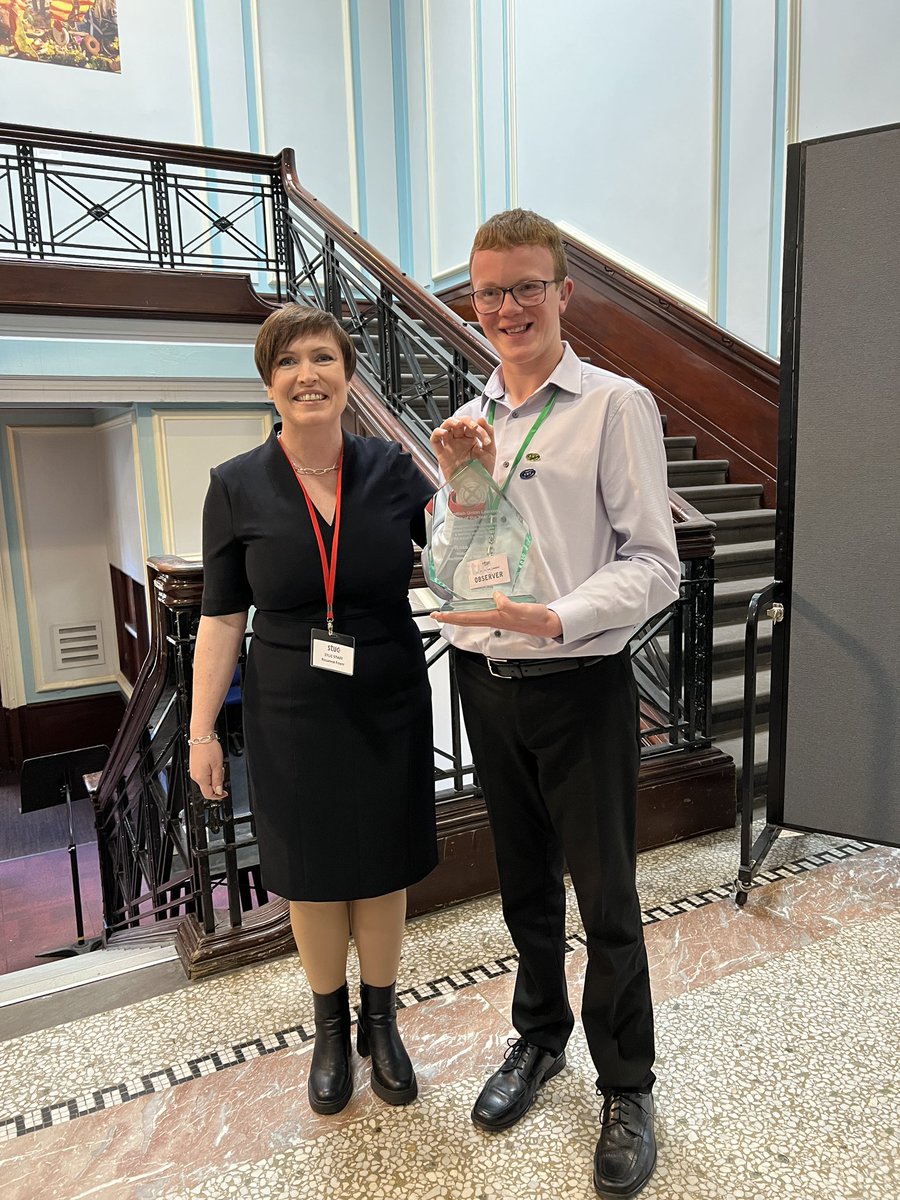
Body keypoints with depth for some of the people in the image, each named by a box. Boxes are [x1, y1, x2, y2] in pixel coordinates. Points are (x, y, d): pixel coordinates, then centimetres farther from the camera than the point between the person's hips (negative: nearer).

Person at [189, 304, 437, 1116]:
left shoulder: (390, 471, -4)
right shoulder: (238, 487, -7)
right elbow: (222, 617, -3)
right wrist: (202, 730, -4)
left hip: (388, 708, 1)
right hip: (292, 714, 0)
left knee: (383, 867, 14)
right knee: (312, 873, 14)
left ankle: (380, 1020, 40)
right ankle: (331, 1027, 41)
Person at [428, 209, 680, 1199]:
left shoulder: (617, 406, -7)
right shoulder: (469, 422, 8)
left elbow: (653, 564, -11)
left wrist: (554, 618, -26)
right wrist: (456, 482, -7)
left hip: (579, 684, -4)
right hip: (484, 680, 5)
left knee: (605, 895, 8)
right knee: (523, 882, 20)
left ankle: (626, 1089, 31)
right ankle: (540, 1035, 44)